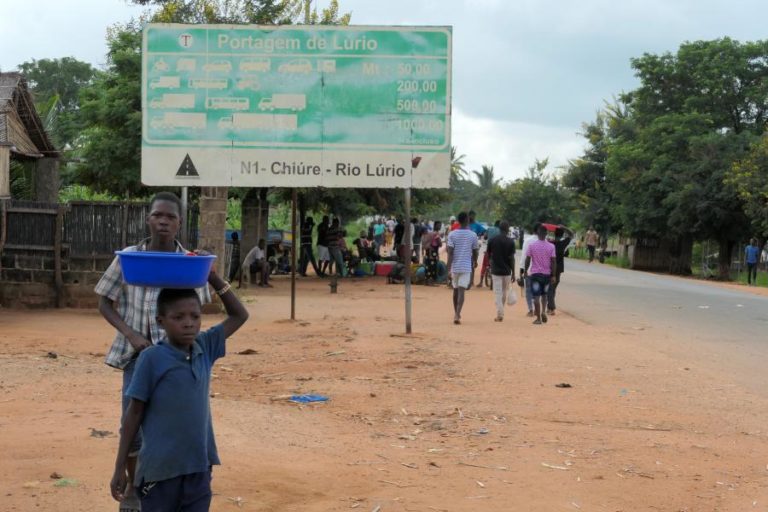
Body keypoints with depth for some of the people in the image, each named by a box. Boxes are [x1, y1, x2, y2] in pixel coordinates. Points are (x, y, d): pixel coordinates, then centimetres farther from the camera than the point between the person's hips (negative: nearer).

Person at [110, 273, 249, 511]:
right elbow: (134, 413, -4)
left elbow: (239, 316, 13)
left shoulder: (205, 348, 3)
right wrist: (120, 468, -3)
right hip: (160, 469, -4)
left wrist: (213, 278, 2)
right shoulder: (151, 358, -10)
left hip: (198, 467, 4)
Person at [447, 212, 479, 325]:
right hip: (466, 267, -1)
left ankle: (456, 313, 30)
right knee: (461, 291, -6)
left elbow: (450, 253, -8)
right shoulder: (473, 235, -2)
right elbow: (475, 253, 6)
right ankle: (457, 315, -21)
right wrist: (474, 262, 27)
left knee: (456, 290, 18)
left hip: (455, 267, 2)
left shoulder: (452, 234, -3)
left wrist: (449, 269, -8)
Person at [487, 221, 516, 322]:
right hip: (507, 271, 0)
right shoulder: (510, 241, -7)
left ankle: (500, 314, -9)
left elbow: (489, 256, 3)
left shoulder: (492, 240, -3)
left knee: (498, 293, 0)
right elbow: (511, 258, -9)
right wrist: (513, 273, -4)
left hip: (495, 270, 0)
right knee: (504, 292, 15)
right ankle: (501, 313, 23)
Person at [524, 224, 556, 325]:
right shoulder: (551, 246, -4)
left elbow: (527, 260, -2)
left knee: (536, 296, 1)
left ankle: (538, 318, -1)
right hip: (547, 274, 2)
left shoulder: (532, 245, -6)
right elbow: (553, 262, -5)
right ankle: (543, 311, 0)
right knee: (544, 294, 21)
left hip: (535, 273, -2)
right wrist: (553, 276, 0)